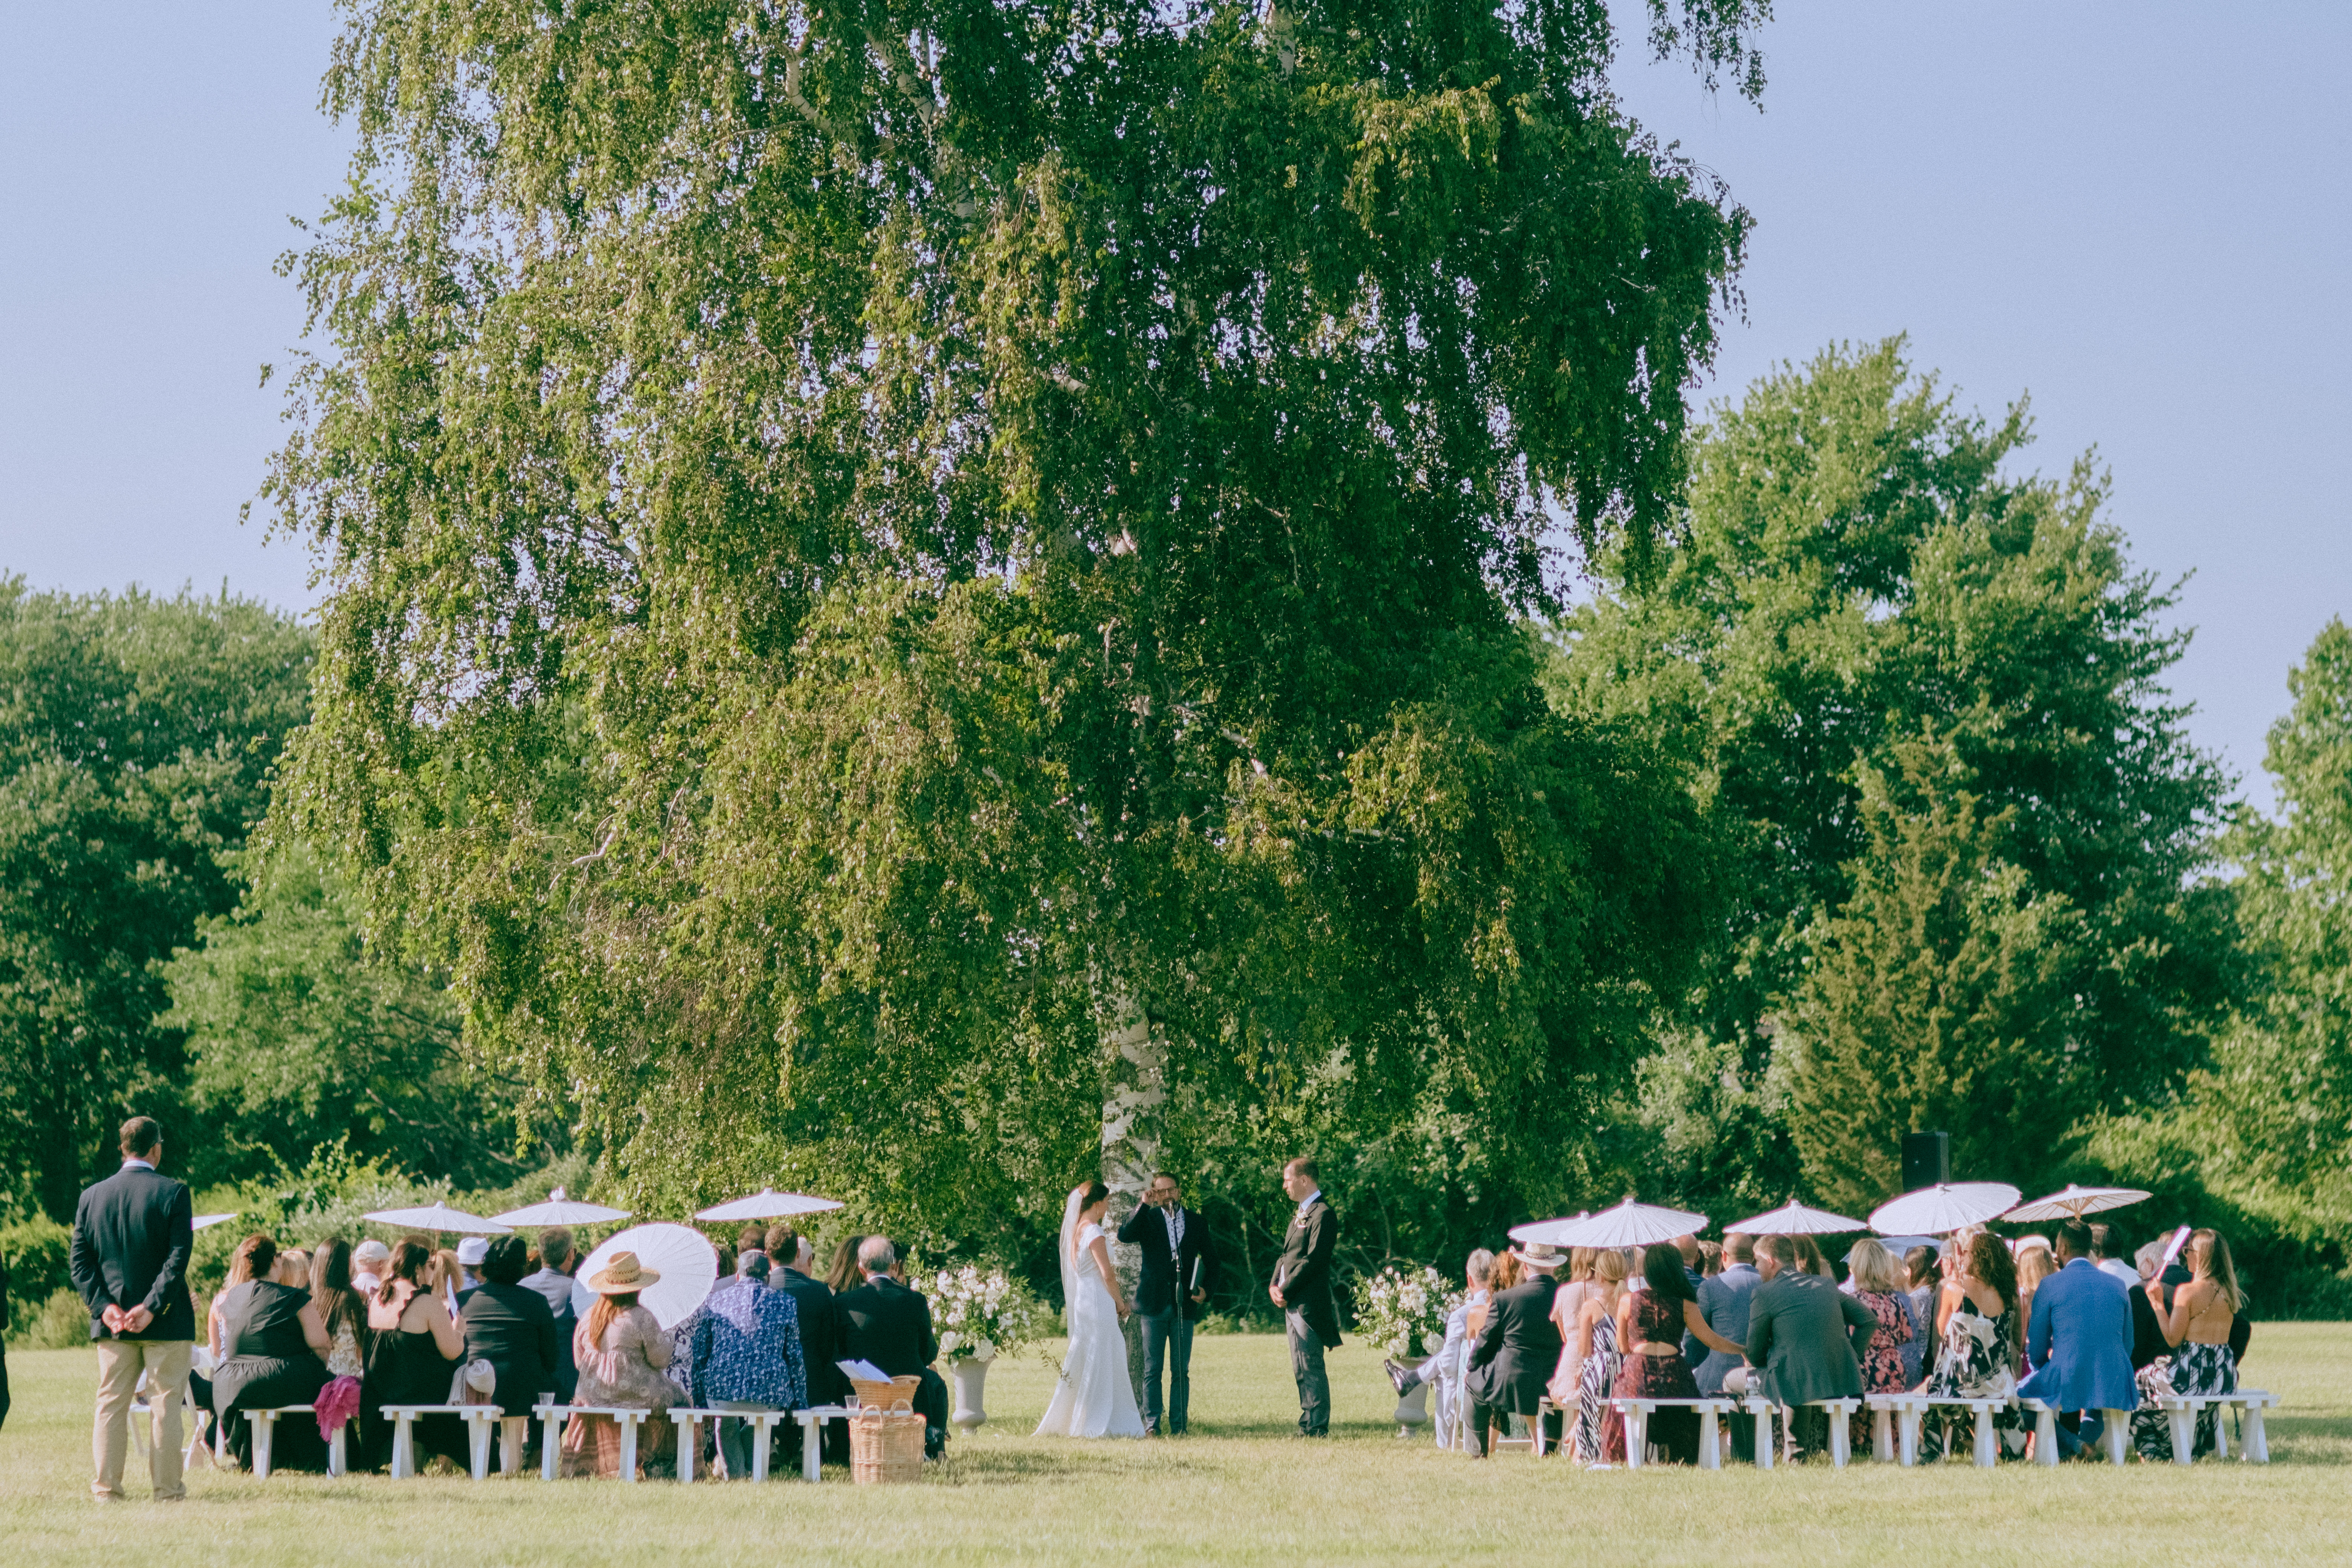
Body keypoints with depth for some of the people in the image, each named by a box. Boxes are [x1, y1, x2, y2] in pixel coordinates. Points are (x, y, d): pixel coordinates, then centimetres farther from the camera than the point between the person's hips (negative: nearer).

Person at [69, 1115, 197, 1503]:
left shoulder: (92, 1196, 4)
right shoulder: (173, 1192, -9)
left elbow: (79, 1261, 1)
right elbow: (178, 1258, -16)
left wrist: (104, 1306, -4)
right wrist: (151, 1307, -15)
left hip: (113, 1322, 3)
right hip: (165, 1323, -3)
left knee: (111, 1404, 9)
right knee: (166, 1405, 2)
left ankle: (106, 1486, 6)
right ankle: (167, 1488, 2)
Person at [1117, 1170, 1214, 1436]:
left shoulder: (1196, 1222, 11)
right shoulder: (1148, 1219, 6)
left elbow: (1210, 1261, 18)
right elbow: (1124, 1235, -14)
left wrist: (1206, 1291, 3)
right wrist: (1144, 1205, -17)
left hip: (1184, 1305, 1)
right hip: (1154, 1304, -1)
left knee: (1181, 1370, 2)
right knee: (1152, 1369, -1)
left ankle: (1178, 1425, 5)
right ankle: (1152, 1423, 1)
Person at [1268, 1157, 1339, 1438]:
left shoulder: (1322, 1215, -12)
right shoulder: (1300, 1214, 20)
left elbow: (1313, 1260, -18)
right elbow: (1286, 1254, 21)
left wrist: (1286, 1291, -15)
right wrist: (1274, 1286, 4)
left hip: (1309, 1304, -10)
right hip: (1292, 1303, 10)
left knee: (1311, 1368, -9)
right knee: (1301, 1371, 12)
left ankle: (1317, 1428, -8)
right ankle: (1308, 1425, 16)